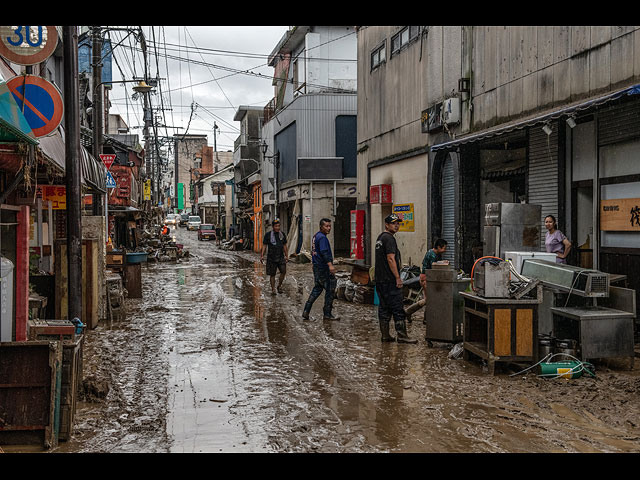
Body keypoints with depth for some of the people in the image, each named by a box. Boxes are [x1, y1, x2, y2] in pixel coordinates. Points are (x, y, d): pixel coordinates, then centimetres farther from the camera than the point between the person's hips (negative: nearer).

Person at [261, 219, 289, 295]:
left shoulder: (282, 235, 11)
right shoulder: (268, 235, 2)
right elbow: (264, 246, 2)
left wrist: (286, 256, 17)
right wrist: (262, 256, -7)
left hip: (281, 257, 2)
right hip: (271, 258, -2)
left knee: (283, 271, -14)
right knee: (272, 274, 1)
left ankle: (279, 286, 4)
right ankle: (273, 289, 9)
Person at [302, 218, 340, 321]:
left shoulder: (316, 236, 17)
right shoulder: (322, 237, -14)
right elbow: (324, 252, -26)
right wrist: (330, 265, -35)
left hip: (317, 266, 10)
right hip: (323, 268, -10)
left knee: (317, 289, 14)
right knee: (330, 290, -2)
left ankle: (306, 311, 11)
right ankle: (327, 314, 2)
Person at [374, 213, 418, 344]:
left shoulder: (380, 237, 18)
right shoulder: (389, 238, -13)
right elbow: (391, 259, -20)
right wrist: (398, 278, -19)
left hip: (380, 279, 10)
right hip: (389, 280, -10)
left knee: (384, 308, 10)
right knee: (398, 308, -6)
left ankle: (385, 335, 13)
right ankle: (401, 335, -4)